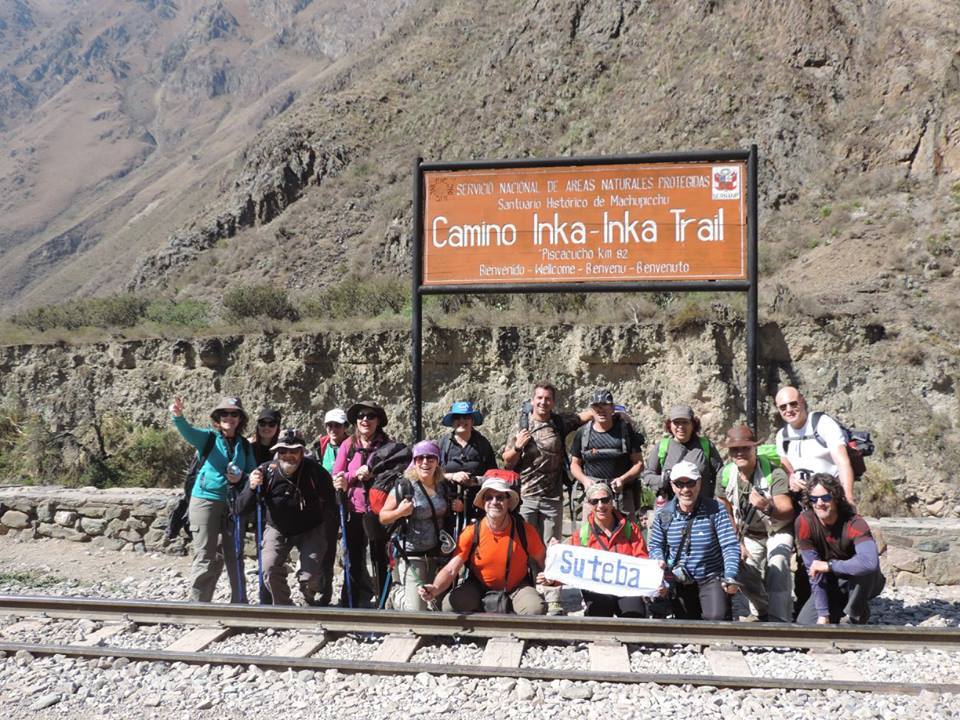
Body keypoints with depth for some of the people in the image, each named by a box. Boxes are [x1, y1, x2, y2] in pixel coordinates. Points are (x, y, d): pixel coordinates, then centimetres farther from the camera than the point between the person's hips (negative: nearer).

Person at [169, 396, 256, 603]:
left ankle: (239, 604, 25)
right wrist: (178, 417, -45)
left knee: (235, 557, 13)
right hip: (206, 501, -4)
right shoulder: (209, 438, -4)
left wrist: (240, 479, -13)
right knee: (206, 559, -2)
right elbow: (188, 432, -24)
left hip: (233, 504, 4)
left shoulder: (245, 445, 7)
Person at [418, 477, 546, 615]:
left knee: (536, 609, -31)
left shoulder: (525, 530, -15)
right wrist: (435, 589, -37)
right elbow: (451, 569, -20)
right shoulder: (472, 533, -16)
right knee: (450, 605, -26)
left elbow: (542, 560, 2)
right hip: (479, 587, 1)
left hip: (517, 587, -1)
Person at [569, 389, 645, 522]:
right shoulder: (583, 433, 7)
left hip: (622, 493, -1)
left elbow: (639, 463, 3)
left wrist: (623, 479, -14)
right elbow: (574, 464, 13)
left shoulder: (626, 430, 1)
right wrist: (584, 480, -7)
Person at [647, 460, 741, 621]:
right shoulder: (663, 514, -3)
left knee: (716, 618, -23)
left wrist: (730, 577, -29)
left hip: (711, 578, -3)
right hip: (679, 582, 3)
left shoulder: (716, 510, -13)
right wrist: (659, 561, -14)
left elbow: (730, 546, -16)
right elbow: (655, 545, 8)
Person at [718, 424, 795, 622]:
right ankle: (761, 612, 12)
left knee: (777, 565, -28)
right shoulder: (725, 474, -12)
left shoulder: (773, 473, -24)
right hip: (749, 535, 4)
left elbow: (788, 513, -33)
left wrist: (767, 507, -54)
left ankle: (780, 619, -18)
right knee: (744, 569, -16)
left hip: (778, 531, -3)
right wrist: (736, 543, -9)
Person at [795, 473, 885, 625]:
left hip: (861, 583, -3)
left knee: (866, 568, -36)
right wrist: (823, 614, -19)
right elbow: (814, 570, -18)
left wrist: (829, 565, -37)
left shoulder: (854, 523, -29)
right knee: (804, 623, -14)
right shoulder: (804, 522, -20)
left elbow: (870, 562, -48)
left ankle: (855, 615, -9)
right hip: (830, 585, 3)